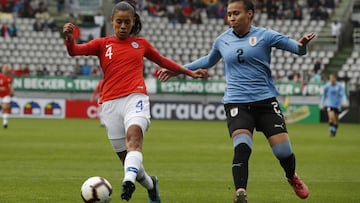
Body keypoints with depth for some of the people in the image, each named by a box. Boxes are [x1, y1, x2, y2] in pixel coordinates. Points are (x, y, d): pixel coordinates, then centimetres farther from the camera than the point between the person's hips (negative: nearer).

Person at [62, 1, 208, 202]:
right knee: (124, 156, 6)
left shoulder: (141, 43, 17)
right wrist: (69, 37, -25)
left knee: (133, 137, -31)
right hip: (111, 103, 2)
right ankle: (150, 184, 34)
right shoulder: (103, 44, 13)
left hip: (135, 97, -1)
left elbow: (163, 61, 32)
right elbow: (74, 50, -3)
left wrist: (189, 72, 34)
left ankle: (129, 180, -55)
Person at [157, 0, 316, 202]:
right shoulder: (222, 41, 10)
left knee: (283, 149, -3)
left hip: (266, 101, -1)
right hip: (236, 102, 1)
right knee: (242, 147, -24)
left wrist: (301, 45, -29)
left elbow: (294, 46, -4)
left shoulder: (264, 35, 0)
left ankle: (292, 177, 29)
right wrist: (178, 70, 31)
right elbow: (209, 61, 30)